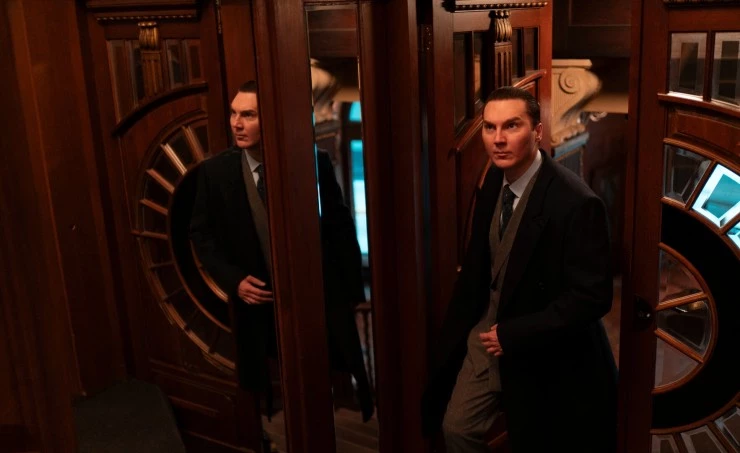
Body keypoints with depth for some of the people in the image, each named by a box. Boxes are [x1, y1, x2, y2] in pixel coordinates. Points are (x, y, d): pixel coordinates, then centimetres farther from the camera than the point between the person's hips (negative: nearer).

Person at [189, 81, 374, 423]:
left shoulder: (314, 163, -9)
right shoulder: (215, 171, -4)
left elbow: (341, 229, -2)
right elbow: (201, 234, 5)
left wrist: (354, 295, -1)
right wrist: (233, 279, -10)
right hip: (259, 308, 1)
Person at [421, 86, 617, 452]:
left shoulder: (575, 202, -26)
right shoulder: (494, 181, -3)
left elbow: (592, 297, -25)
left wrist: (514, 336, -22)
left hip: (544, 354, -6)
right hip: (489, 331, 7)